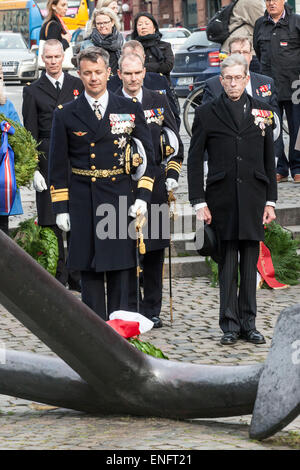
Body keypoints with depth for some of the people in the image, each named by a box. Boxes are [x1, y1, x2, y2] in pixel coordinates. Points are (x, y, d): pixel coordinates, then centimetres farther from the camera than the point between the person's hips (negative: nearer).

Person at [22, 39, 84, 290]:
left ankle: (77, 276, 9)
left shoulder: (78, 86, 9)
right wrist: (34, 169, -5)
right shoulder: (33, 91, 5)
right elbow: (30, 134, 3)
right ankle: (59, 276, 7)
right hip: (49, 163, -1)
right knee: (52, 224, 0)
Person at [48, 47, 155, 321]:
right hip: (83, 204, 0)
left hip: (120, 200, 0)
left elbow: (147, 156, 8)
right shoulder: (66, 115, 5)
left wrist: (142, 196, -3)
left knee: (120, 269, 1)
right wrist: (61, 208, 1)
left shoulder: (131, 110, 6)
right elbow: (58, 166, 7)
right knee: (90, 271, 3)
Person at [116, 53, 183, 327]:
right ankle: (128, 308, 7)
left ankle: (152, 310, 13)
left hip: (155, 184, 2)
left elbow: (174, 144, 13)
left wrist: (172, 175, 3)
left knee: (154, 249, 5)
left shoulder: (159, 102, 8)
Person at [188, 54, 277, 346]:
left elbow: (269, 160, 11)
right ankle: (230, 324, 6)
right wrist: (199, 202, -4)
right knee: (227, 263, 0)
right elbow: (194, 161, 3)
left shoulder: (262, 112, 9)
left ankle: (248, 323, 12)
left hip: (253, 198, 2)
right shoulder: (207, 114, 3)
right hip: (222, 199, -2)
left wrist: (270, 201, 6)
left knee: (250, 263, 5)